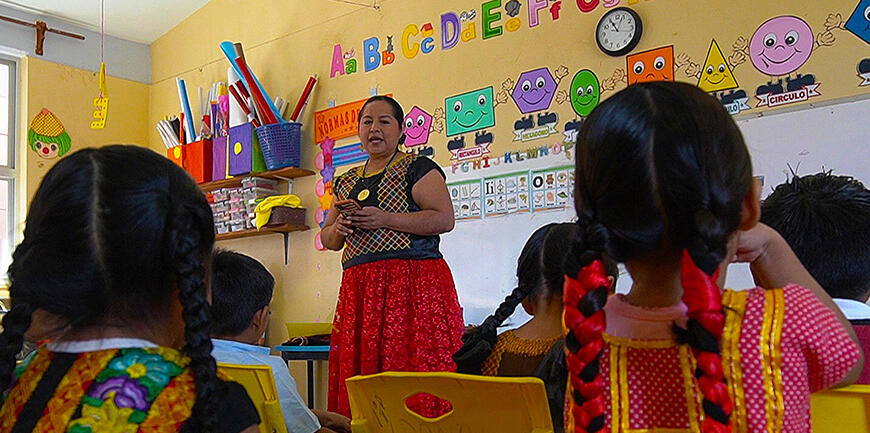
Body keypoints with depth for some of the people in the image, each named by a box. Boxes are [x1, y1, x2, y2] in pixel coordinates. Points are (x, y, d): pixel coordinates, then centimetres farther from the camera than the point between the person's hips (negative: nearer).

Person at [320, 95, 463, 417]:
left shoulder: (417, 168, 3)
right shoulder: (346, 182, 21)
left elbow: (444, 218, -10)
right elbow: (328, 240, 25)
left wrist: (384, 219, -15)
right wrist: (338, 228, 1)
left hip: (414, 283, -5)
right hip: (358, 289, 6)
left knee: (413, 366, -10)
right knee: (360, 371, 2)